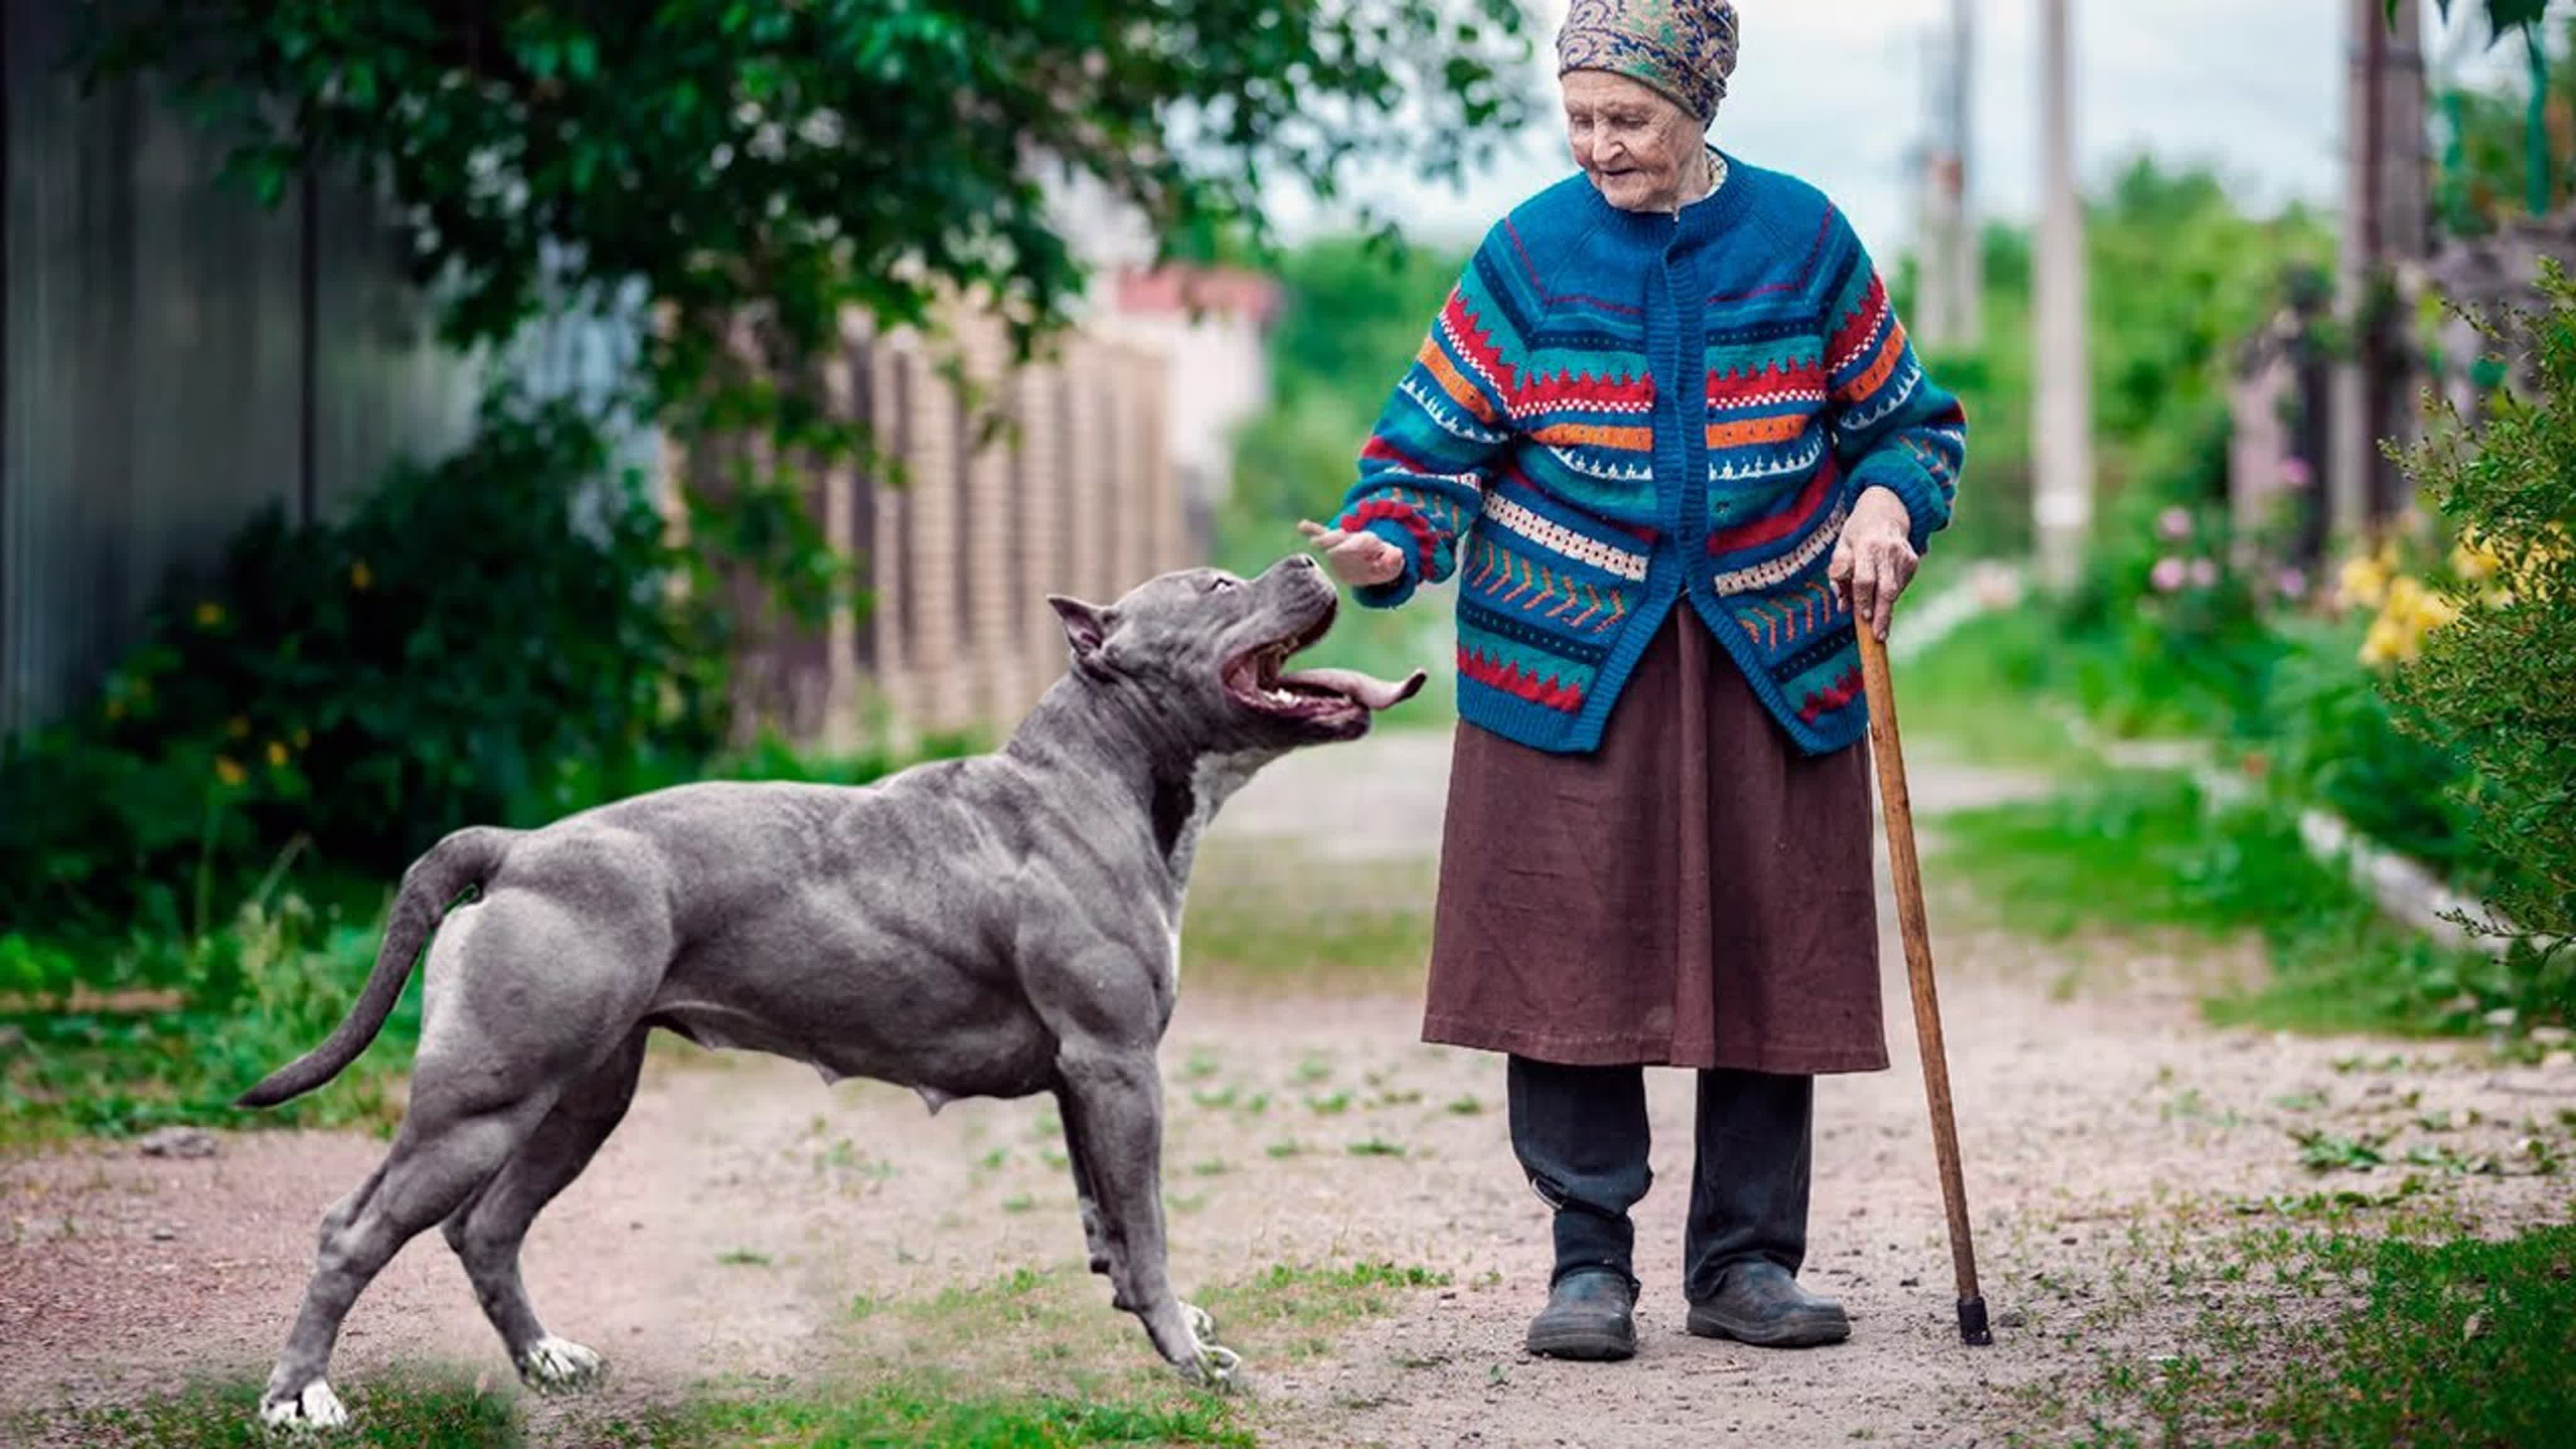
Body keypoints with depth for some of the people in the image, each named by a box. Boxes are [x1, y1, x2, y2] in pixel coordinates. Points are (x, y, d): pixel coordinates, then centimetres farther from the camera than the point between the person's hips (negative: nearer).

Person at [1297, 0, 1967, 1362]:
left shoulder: (1802, 240, 3)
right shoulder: (1530, 255, 0)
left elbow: (1907, 418, 13)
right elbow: (1436, 436, 1)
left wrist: (1885, 506, -7)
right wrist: (1387, 547, -18)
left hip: (1769, 668, 1)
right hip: (1564, 669, -1)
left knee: (1767, 958, 3)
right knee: (1569, 956, -5)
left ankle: (1744, 1259, 15)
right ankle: (1589, 1261, 6)